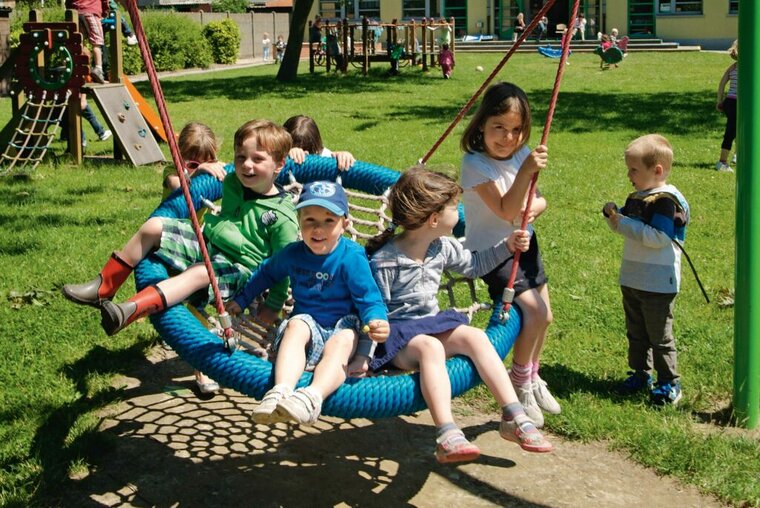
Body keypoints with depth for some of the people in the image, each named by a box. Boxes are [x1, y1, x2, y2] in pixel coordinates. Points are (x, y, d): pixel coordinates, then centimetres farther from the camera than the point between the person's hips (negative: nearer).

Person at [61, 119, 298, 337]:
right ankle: (103, 288, 0)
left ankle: (130, 311, -54)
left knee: (199, 273, -39)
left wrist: (273, 306, -16)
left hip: (239, 269, -8)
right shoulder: (232, 183, 5)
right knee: (153, 227, -5)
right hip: (205, 241, 8)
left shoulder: (283, 216, -15)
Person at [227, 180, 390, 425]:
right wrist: (241, 300, 29)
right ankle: (280, 391, -52)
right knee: (297, 324, -29)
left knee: (344, 339, -35)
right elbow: (266, 274, 24)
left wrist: (377, 321, -35)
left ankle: (312, 397, -63)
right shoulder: (293, 253, 3)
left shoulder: (352, 258, -11)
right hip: (307, 328, 3)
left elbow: (369, 299, -13)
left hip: (342, 329, -3)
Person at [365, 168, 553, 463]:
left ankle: (513, 417, -19)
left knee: (475, 336, -19)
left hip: (432, 323, 7)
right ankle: (447, 436, -50)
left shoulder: (442, 247, 7)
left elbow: (474, 265, 25)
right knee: (430, 347, -37)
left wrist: (507, 246, 16)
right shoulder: (384, 261, -16)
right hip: (397, 333, -7)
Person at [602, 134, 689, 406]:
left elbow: (659, 237, -28)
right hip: (631, 279, 9)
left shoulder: (665, 201, -19)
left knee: (660, 336, 2)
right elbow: (623, 226, 18)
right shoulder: (635, 198, 9)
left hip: (658, 284, -9)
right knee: (636, 333, 18)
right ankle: (640, 374, 30)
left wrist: (626, 224, -25)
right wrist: (613, 215, -4)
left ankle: (669, 382, 13)